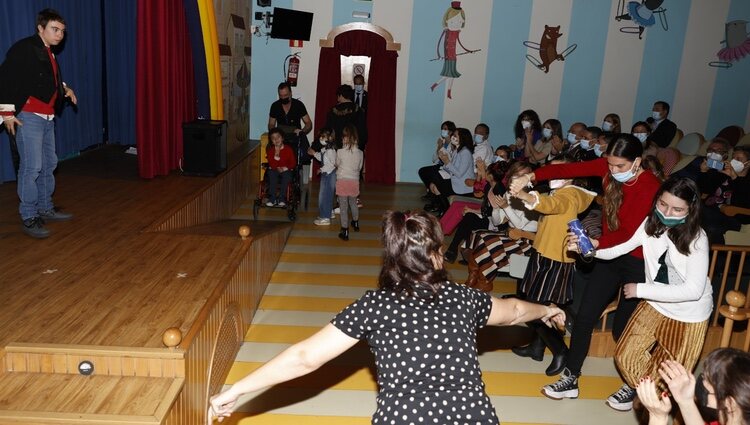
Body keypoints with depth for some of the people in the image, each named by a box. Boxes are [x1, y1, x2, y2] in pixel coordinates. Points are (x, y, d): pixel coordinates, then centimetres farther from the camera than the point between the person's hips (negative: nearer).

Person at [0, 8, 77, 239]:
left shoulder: (49, 53, 15)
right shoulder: (23, 48, -11)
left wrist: (64, 89, 9)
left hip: (47, 117, 9)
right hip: (28, 117, -9)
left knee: (49, 164, 14)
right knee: (31, 167, -9)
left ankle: (45, 208, 26)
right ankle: (28, 218, -2)